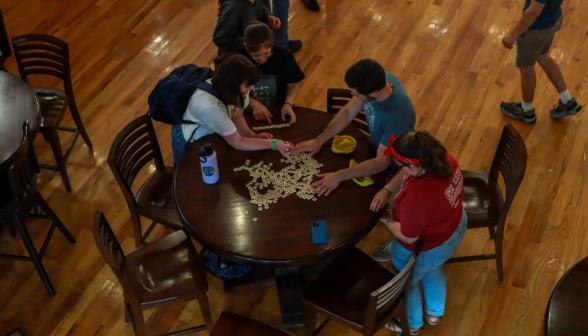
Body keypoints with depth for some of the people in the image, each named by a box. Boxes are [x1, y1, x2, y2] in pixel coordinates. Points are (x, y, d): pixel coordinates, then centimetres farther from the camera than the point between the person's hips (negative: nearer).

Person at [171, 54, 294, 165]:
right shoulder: (210, 106, -44)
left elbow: (237, 116, -9)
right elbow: (237, 143, -36)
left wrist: (252, 135, -26)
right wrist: (273, 144, -42)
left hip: (212, 133, 6)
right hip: (189, 142, -5)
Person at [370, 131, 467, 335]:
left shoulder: (416, 198, -45)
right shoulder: (445, 159, -21)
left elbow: (407, 236, -27)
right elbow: (408, 175, -1)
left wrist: (387, 220, -10)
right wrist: (386, 190, -10)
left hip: (426, 249, -7)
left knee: (405, 283, 26)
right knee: (432, 271, 36)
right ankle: (434, 313, 64)